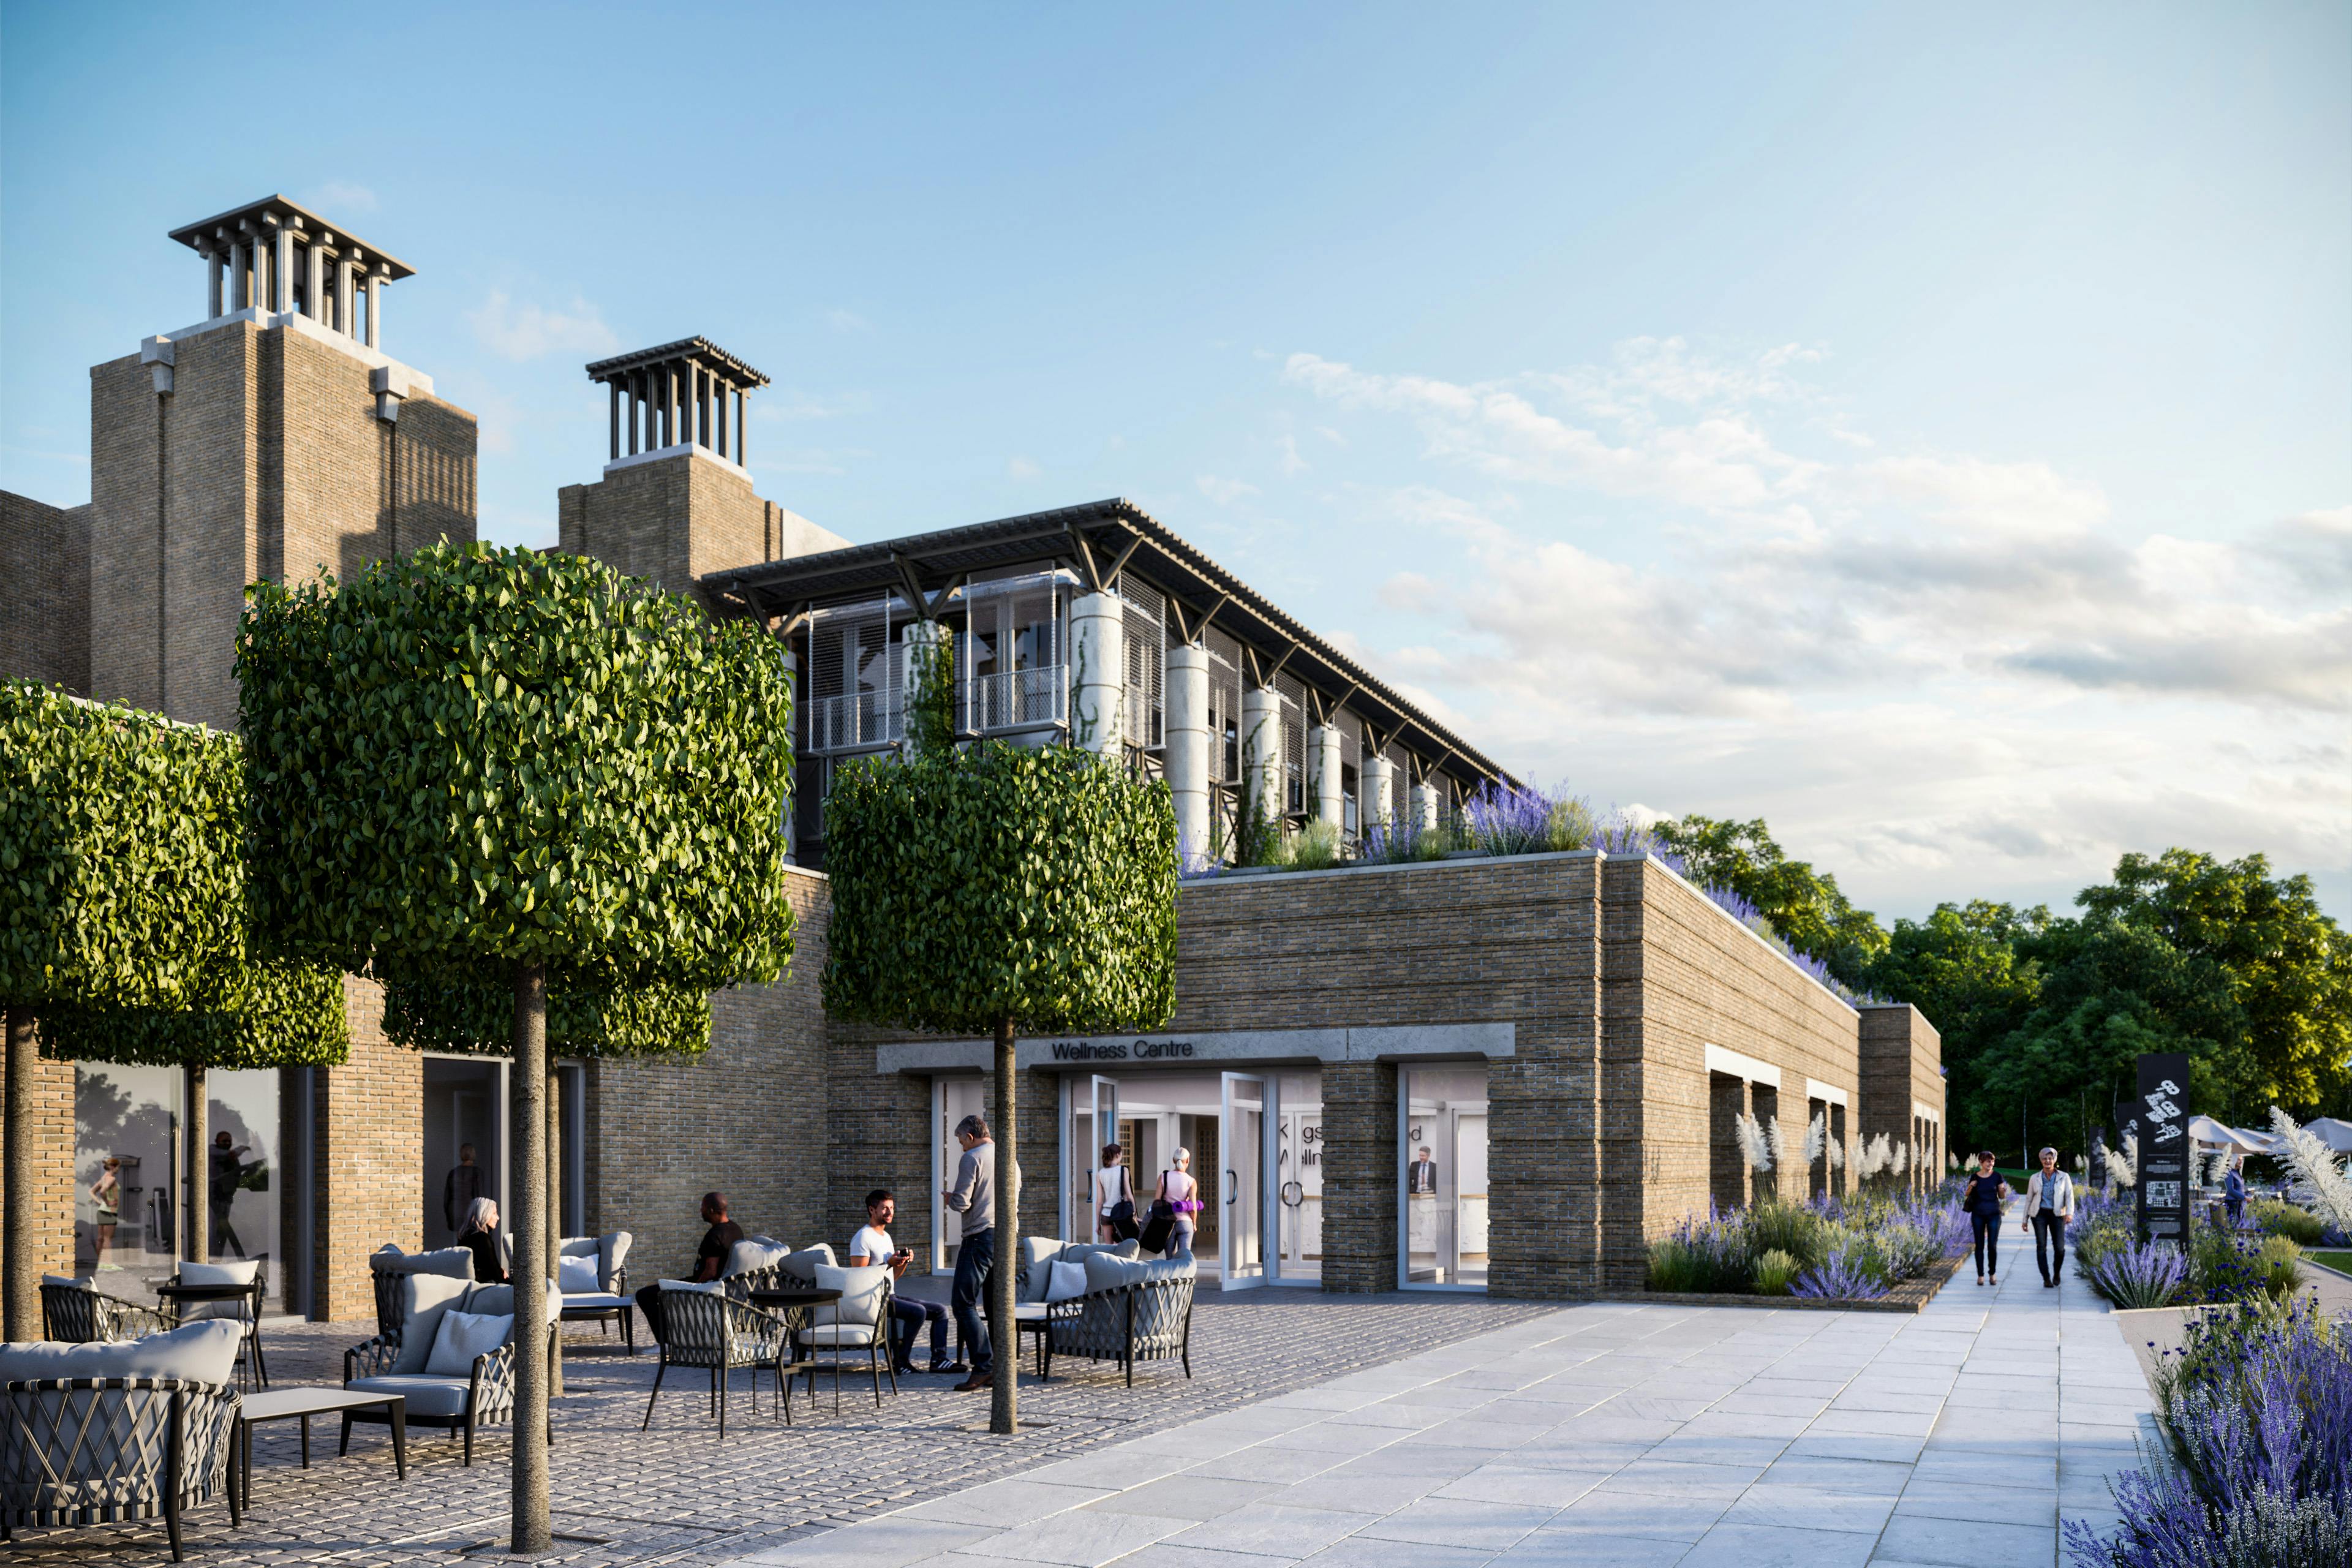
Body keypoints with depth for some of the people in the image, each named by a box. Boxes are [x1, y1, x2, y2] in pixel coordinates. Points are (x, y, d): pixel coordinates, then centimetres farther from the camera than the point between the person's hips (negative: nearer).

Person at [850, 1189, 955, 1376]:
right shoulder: (863, 1237, -10)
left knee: (940, 1311, 3)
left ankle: (938, 1360, -3)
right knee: (918, 1311, -29)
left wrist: (905, 1261, 1)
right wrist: (889, 1263, -21)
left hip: (890, 1296, 9)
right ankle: (900, 1360, -19)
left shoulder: (886, 1236, 19)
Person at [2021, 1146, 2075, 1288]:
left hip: (2057, 1215, 0)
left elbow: (2069, 1197, -7)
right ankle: (2046, 1279, -5)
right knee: (2041, 1246, -12)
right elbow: (2029, 1199, 9)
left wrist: (2070, 1213, -26)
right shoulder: (2034, 1178, 2)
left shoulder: (2064, 1177, 0)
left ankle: (2056, 1272, 23)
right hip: (2039, 1214, 0)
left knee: (2059, 1248, -7)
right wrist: (2025, 1220, 9)